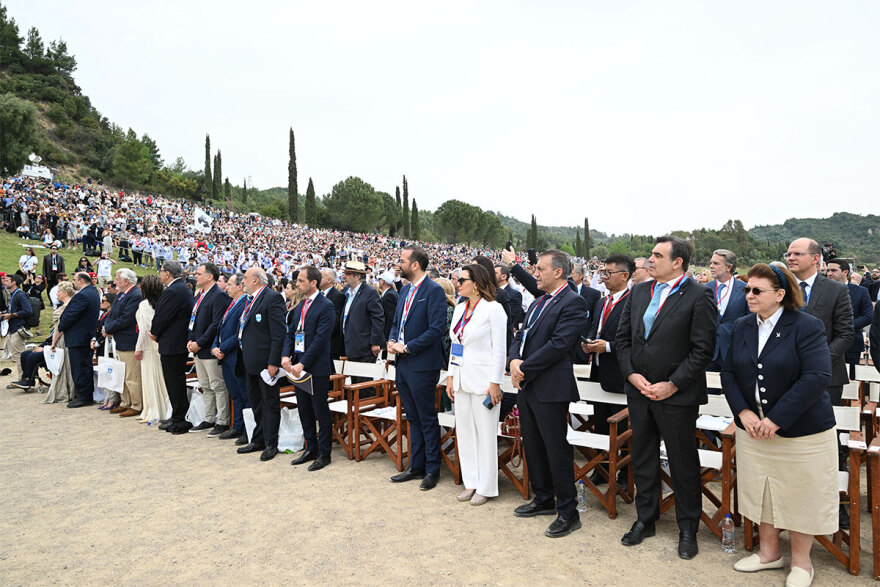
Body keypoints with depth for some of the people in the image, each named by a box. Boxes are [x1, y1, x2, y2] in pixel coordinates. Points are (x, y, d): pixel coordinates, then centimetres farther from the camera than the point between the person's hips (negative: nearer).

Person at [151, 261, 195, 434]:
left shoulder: (172, 291, -18)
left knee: (175, 383, -3)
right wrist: (156, 331, 11)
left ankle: (180, 421, 3)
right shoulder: (184, 288, 14)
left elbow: (162, 316, -17)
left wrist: (154, 333, 1)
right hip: (181, 341, 10)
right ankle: (178, 418, 23)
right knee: (177, 381, 15)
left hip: (171, 344, -10)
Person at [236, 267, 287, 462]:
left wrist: (273, 363, -22)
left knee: (270, 402, 2)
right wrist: (243, 358, 14)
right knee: (255, 401, 18)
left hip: (265, 361, -9)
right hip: (250, 361, 10)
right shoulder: (250, 299, 14)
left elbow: (279, 333, -19)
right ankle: (258, 440, 30)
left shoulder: (273, 298, -14)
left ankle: (270, 444, 12)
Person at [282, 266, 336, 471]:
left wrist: (302, 363, -19)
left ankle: (324, 453, 12)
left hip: (317, 368, -8)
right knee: (304, 409, 15)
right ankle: (311, 448, 28)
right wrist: (286, 355, -4)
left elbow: (320, 338, -18)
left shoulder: (326, 306, -12)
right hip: (298, 366, 8)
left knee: (321, 410, 0)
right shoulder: (300, 306, 14)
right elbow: (291, 333, 13)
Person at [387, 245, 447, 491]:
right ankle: (416, 467, 28)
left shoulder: (434, 291, -14)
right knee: (413, 418, 17)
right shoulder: (405, 290, 13)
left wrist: (407, 347, -18)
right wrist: (392, 340, 1)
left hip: (421, 366, -8)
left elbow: (437, 329, -20)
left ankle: (432, 470, 17)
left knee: (427, 419, 4)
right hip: (402, 364, 8)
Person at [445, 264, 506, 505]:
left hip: (483, 380, -7)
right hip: (462, 380, 8)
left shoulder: (493, 309, -10)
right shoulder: (459, 308, 11)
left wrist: (495, 382, -15)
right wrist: (451, 376, 12)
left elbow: (499, 349, -12)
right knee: (464, 431, 13)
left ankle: (485, 487, 14)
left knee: (486, 433, 2)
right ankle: (470, 482, 26)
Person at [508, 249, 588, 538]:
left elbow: (559, 344, -20)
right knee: (533, 447, 18)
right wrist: (514, 360, -6)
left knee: (556, 450, -1)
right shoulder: (538, 302, 17)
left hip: (550, 389, -9)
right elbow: (521, 336, 14)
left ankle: (568, 512, 13)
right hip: (526, 386, 9)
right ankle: (543, 500, 34)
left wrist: (524, 369, -15)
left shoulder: (573, 302, -12)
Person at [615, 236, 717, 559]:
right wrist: (631, 374, -4)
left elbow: (703, 349, -13)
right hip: (638, 390, 6)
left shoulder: (698, 297, -10)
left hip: (676, 395, -5)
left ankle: (688, 528, 27)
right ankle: (645, 519, 34)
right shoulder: (638, 291, 7)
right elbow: (623, 337, 8)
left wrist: (672, 385, -16)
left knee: (683, 463, 9)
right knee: (643, 459, 17)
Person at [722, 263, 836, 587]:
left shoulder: (807, 326, -12)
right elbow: (728, 372, 6)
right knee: (760, 492, 15)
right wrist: (743, 411, -9)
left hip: (800, 431, -5)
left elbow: (817, 377, -20)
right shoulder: (742, 327, 5)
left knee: (799, 496, 8)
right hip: (753, 428, 5)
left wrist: (777, 419, -22)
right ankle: (769, 552, 35)